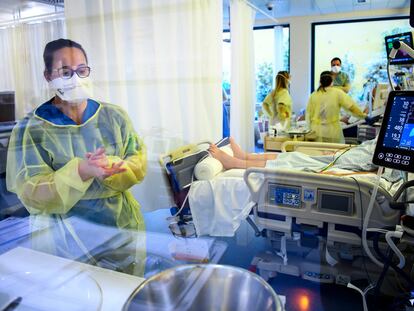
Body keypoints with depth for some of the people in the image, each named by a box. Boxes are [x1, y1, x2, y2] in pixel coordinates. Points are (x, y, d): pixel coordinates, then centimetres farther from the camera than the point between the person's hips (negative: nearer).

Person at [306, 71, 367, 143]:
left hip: (316, 132, 3)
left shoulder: (313, 95, 3)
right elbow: (351, 106, -4)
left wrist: (311, 128, 19)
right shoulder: (337, 93, -4)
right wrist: (362, 115, 11)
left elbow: (309, 114, 8)